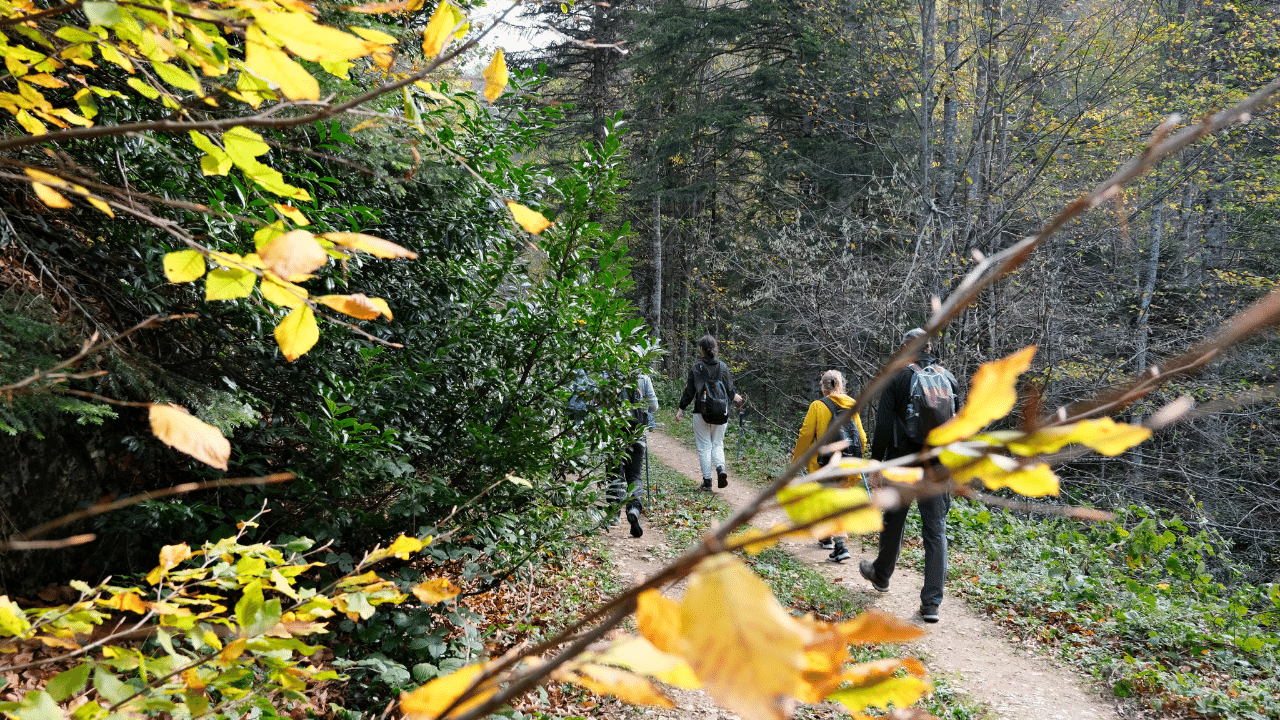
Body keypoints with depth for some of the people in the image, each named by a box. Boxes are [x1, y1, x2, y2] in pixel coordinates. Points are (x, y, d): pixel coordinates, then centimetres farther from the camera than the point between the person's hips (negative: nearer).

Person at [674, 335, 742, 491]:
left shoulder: (696, 367, -5)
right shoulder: (723, 366, 3)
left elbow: (689, 391, -5)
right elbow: (729, 388, 8)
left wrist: (681, 409, 5)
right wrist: (734, 396, 31)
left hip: (702, 412, -3)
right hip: (721, 413, 3)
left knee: (704, 446, 5)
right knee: (718, 444, 15)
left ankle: (707, 480, 3)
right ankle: (721, 468, -12)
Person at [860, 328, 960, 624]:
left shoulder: (897, 377, -6)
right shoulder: (948, 378, 6)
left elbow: (883, 425, -8)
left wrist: (876, 461, 1)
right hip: (938, 467, 2)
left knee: (894, 521, 17)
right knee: (936, 532, 4)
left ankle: (881, 574, 38)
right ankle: (931, 603, 1)